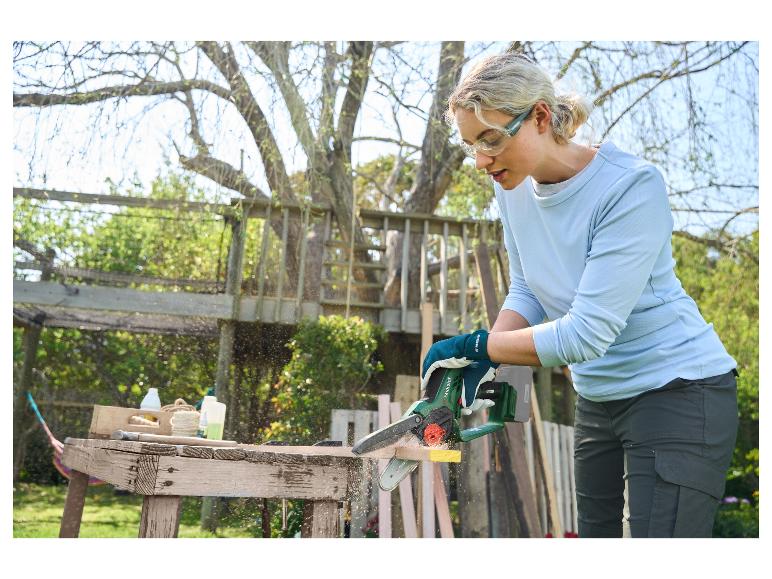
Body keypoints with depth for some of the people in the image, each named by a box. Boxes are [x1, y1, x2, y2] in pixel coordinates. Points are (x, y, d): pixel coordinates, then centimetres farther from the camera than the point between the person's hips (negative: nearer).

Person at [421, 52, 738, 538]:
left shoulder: (632, 186, -25)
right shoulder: (513, 187, -2)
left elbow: (586, 333, -27)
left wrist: (475, 345, -19)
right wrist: (479, 362, -11)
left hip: (679, 394, -7)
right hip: (598, 400, 7)